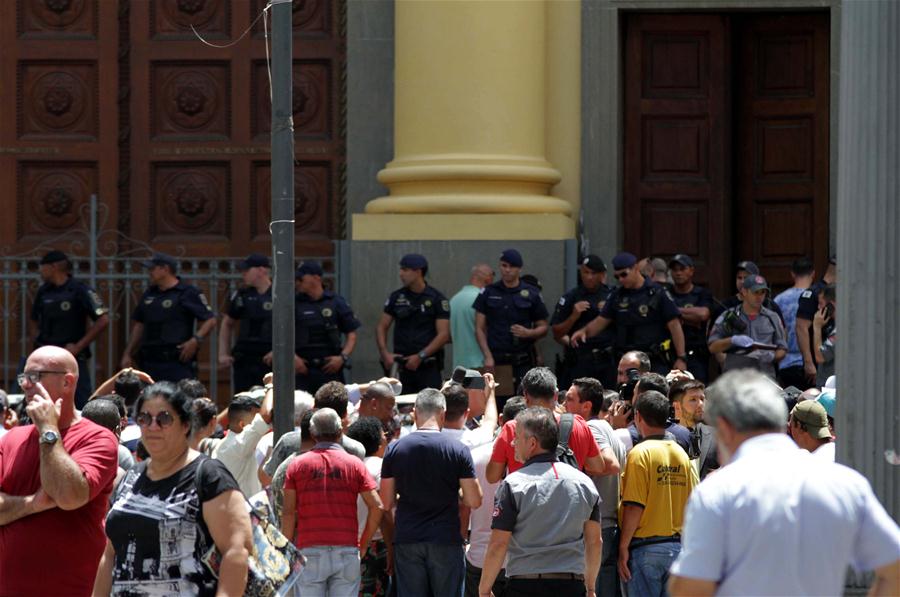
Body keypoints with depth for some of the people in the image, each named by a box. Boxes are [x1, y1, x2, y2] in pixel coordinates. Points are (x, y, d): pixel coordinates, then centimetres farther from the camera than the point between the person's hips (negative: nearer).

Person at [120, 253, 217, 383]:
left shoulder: (188, 293, -3)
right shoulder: (149, 294, 17)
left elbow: (210, 321, -6)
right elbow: (139, 325, 25)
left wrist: (196, 340, -21)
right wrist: (127, 354, 20)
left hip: (178, 361, -7)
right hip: (150, 362, 7)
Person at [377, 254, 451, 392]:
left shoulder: (437, 299, -2)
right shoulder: (396, 297, 9)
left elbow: (444, 334, -7)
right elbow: (382, 327, 11)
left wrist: (420, 356, -15)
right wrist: (385, 353, -5)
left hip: (428, 366, -3)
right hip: (401, 364, 3)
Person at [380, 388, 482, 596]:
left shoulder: (395, 449, 1)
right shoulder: (458, 450, -5)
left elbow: (386, 503, 4)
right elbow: (474, 501, -4)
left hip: (407, 541, 2)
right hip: (446, 540, -2)